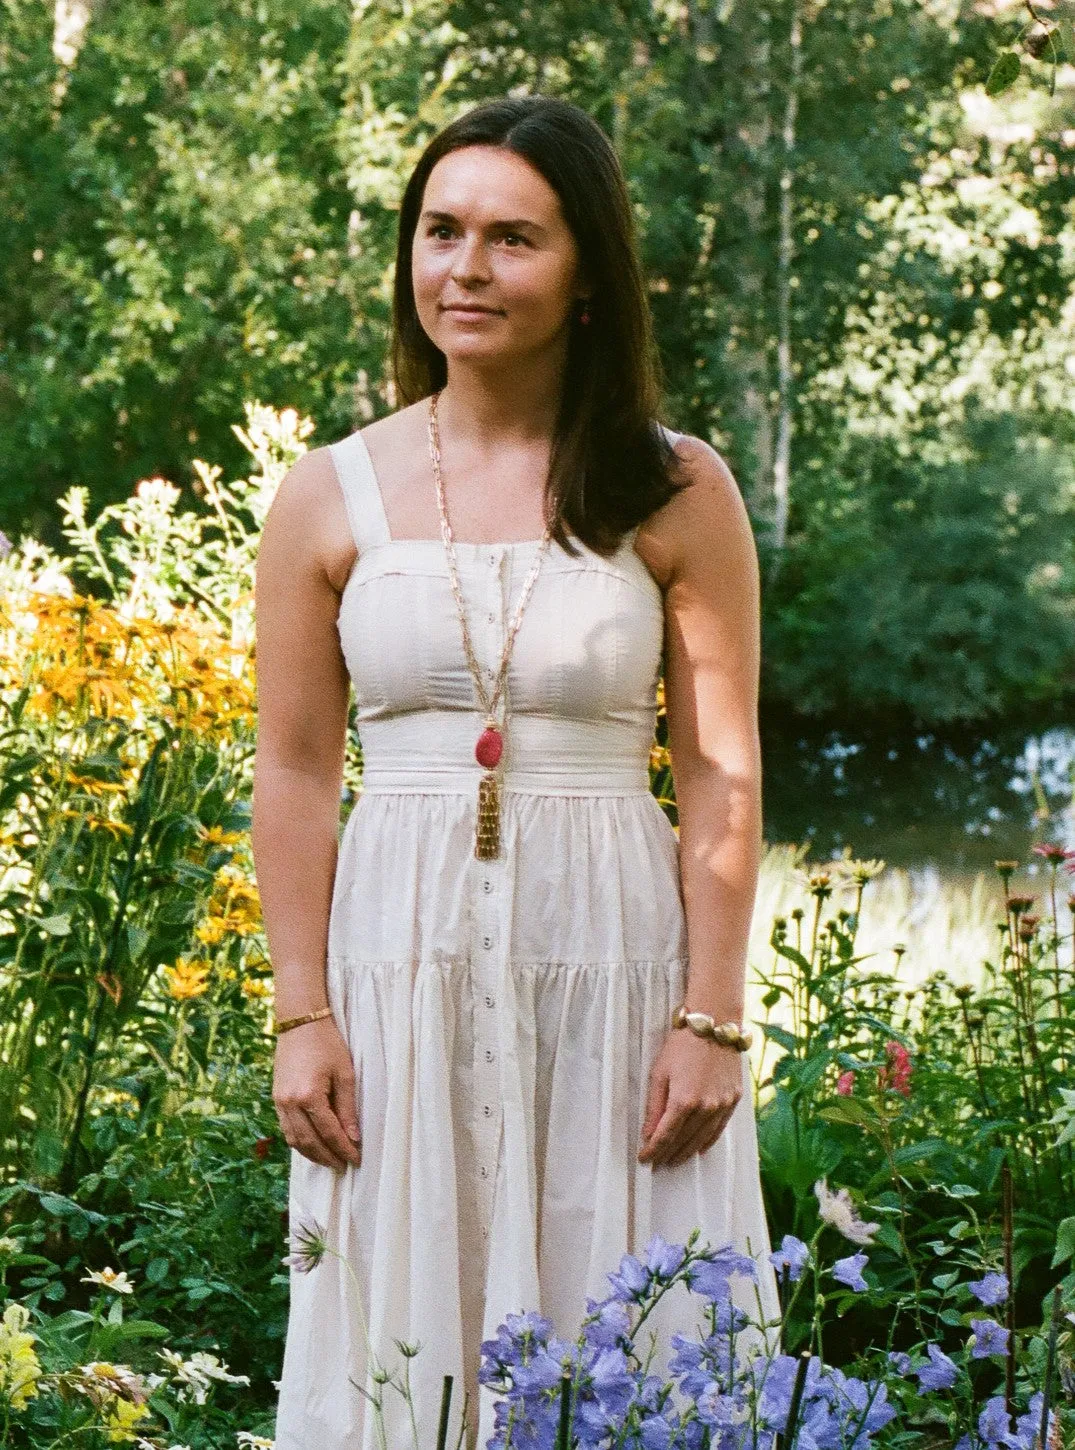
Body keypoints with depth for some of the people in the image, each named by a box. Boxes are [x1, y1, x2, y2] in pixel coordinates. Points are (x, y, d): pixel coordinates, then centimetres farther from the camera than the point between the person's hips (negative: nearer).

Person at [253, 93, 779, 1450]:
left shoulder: (678, 495, 1)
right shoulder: (332, 496, 3)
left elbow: (722, 779, 0)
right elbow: (293, 775, 4)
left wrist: (713, 1022, -6)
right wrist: (302, 1018, -2)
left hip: (613, 966, -1)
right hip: (400, 967, 1)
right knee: (407, 1341, 5)